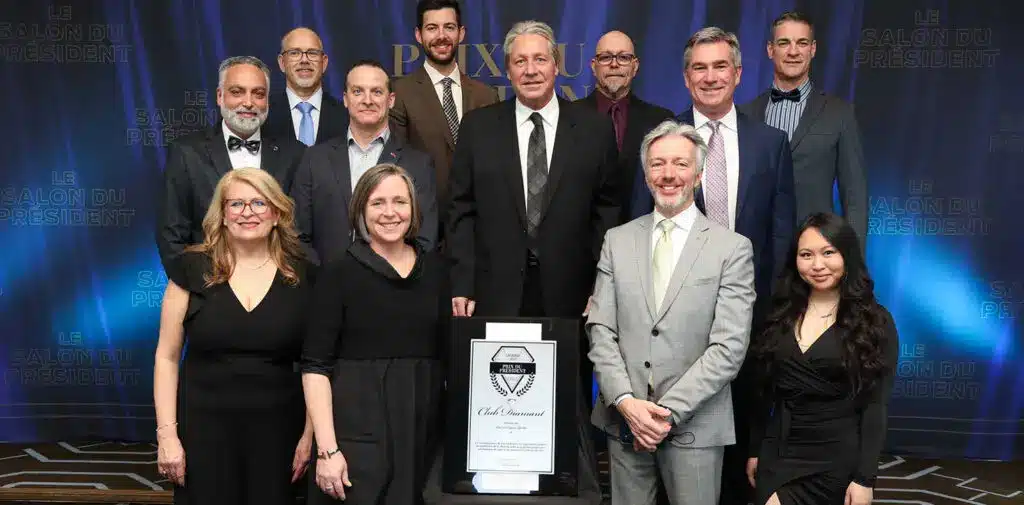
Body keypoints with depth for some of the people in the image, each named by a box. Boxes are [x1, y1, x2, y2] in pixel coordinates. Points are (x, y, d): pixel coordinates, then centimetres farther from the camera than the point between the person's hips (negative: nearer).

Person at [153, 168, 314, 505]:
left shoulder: (302, 276, 1)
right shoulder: (192, 269, 0)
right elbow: (167, 357, 1)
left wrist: (309, 434, 0)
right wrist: (167, 433, -4)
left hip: (276, 430, 1)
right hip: (203, 427, -1)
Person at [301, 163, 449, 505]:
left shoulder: (435, 269, 8)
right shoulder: (339, 275, -4)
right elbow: (315, 366, -7)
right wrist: (327, 449, -14)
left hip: (422, 430, 3)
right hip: (356, 433, -3)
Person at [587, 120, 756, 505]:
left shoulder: (733, 248, -3)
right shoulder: (617, 240, 7)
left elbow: (729, 346, -9)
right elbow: (600, 330, 3)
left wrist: (669, 410, -14)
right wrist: (626, 401, -10)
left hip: (695, 425, -2)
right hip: (623, 419, 3)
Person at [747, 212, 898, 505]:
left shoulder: (875, 321, -5)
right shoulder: (782, 315, 6)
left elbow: (875, 406, -8)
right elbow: (766, 390, 10)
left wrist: (864, 478, -13)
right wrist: (755, 450, 10)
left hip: (837, 460, -4)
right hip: (778, 453, 4)